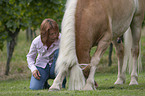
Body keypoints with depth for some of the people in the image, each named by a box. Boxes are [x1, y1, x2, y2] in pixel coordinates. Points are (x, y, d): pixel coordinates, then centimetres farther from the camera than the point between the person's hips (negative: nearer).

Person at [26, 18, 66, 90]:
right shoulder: (36, 42, -13)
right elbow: (30, 57, 3)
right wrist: (33, 69, -14)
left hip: (55, 70, 0)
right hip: (41, 67, 0)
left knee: (59, 52, -31)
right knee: (34, 88, -28)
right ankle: (44, 83, 12)